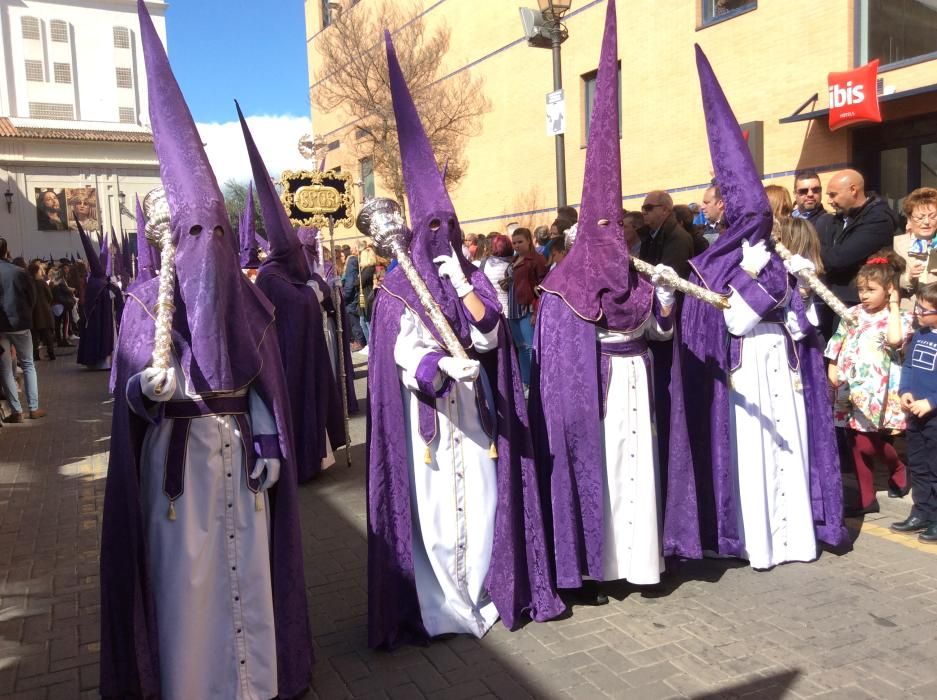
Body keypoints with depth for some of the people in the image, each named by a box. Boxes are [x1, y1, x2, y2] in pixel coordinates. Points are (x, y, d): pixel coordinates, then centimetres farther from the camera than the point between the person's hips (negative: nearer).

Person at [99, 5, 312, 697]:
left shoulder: (249, 300, 5)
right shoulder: (146, 302, -3)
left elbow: (266, 383, 5)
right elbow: (129, 387, -4)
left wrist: (270, 446, -3)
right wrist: (151, 389, -27)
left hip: (241, 451, 3)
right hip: (178, 456, -3)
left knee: (247, 564, 10)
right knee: (186, 570, 3)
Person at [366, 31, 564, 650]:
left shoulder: (476, 279, 8)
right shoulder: (398, 290, -2)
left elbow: (489, 336, -5)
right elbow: (403, 355, -10)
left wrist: (462, 283, -13)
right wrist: (449, 365, -25)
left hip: (475, 407, 3)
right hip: (426, 410, -3)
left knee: (482, 497, 6)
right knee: (432, 503, 0)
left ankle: (484, 591, 20)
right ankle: (437, 605, 11)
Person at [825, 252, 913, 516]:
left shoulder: (897, 318, -3)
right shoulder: (853, 314, 8)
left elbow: (894, 339, -25)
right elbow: (837, 345, 12)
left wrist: (893, 306, -14)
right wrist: (832, 370, 1)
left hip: (875, 390, -5)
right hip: (850, 388, 5)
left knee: (867, 444, -8)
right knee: (856, 445, 8)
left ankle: (898, 469, 25)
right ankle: (866, 498, 18)